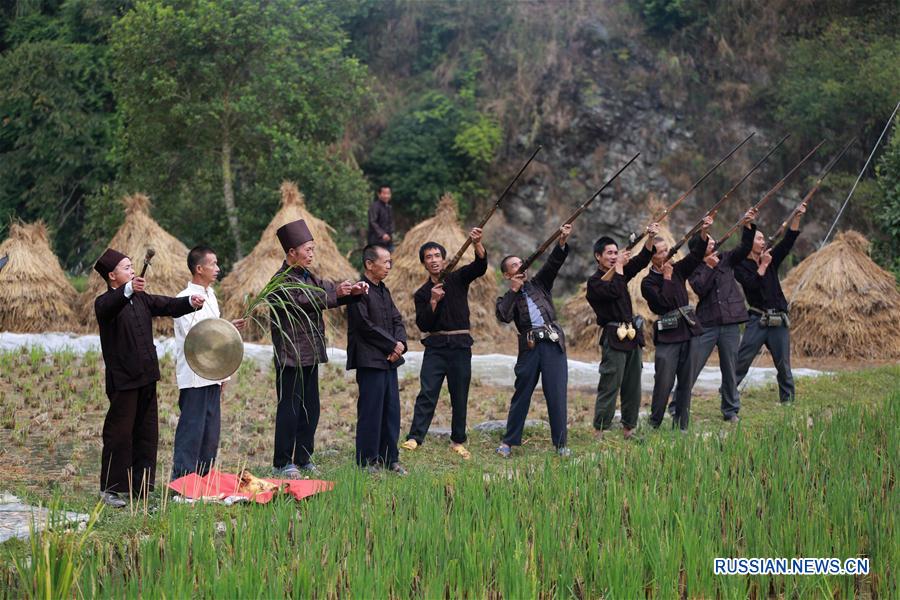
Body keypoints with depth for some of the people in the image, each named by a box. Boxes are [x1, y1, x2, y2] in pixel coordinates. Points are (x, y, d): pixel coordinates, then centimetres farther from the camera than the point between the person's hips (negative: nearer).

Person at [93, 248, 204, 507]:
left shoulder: (141, 299, 15)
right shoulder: (105, 302, -8)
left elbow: (167, 306, 8)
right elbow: (110, 307, -31)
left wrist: (190, 302, -12)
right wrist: (128, 290, -50)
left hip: (146, 377, 7)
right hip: (122, 379, -7)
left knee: (147, 432, 11)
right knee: (119, 434, -3)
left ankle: (141, 486, 20)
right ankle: (110, 489, 6)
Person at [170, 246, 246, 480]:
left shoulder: (210, 295, 16)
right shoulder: (185, 298, -12)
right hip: (193, 376, -8)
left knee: (211, 430, 11)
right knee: (191, 429, -7)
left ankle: (204, 478, 18)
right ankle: (183, 479, -2)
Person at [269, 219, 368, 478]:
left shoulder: (308, 276, 15)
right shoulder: (281, 281, -12)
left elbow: (328, 291, 14)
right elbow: (304, 301, -24)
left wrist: (354, 292, -4)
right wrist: (336, 292, -23)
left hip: (310, 355, 8)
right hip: (290, 356, -8)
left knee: (310, 409, 12)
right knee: (290, 409, -4)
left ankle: (303, 459, 22)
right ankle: (282, 463, 4)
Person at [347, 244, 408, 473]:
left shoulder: (384, 291, 16)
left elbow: (397, 320, 15)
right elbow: (366, 326, -16)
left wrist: (400, 343, -5)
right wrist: (392, 345, -11)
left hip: (389, 360, 8)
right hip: (370, 361, -8)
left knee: (391, 411, 10)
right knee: (371, 412, -4)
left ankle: (389, 458, 18)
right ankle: (367, 461, 4)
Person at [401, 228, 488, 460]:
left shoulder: (458, 279, 7)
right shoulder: (422, 293, 9)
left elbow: (480, 266, -10)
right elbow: (423, 325, -1)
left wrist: (477, 244, -28)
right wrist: (433, 302, -15)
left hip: (460, 345, 0)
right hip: (435, 346, 0)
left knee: (460, 396, 4)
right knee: (427, 393, -10)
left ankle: (458, 441, 12)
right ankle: (415, 437, -15)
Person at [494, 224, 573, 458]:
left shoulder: (539, 283, 16)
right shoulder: (508, 297, 10)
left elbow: (553, 263, 0)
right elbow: (504, 316, -12)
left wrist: (562, 242, -16)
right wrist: (513, 291, -10)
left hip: (553, 343, 1)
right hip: (529, 346, -1)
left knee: (557, 394, -2)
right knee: (522, 394, 4)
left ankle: (560, 444, 4)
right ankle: (509, 441, 14)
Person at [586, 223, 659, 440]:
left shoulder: (620, 273, 15)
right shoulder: (595, 282, -8)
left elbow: (641, 260, 6)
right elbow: (614, 291, -24)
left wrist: (650, 238, -9)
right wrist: (619, 266, -14)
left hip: (632, 336, 8)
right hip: (613, 338, -8)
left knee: (633, 387, 9)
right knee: (610, 386, -9)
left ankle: (628, 429, 17)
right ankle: (599, 432, -7)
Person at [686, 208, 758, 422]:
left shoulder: (725, 259, 9)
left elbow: (745, 248, -4)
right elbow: (700, 288, -16)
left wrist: (748, 226, -18)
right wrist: (710, 266, -13)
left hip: (730, 323, 3)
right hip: (706, 324, -3)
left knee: (730, 370, 9)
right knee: (690, 367, -3)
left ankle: (730, 410, 20)